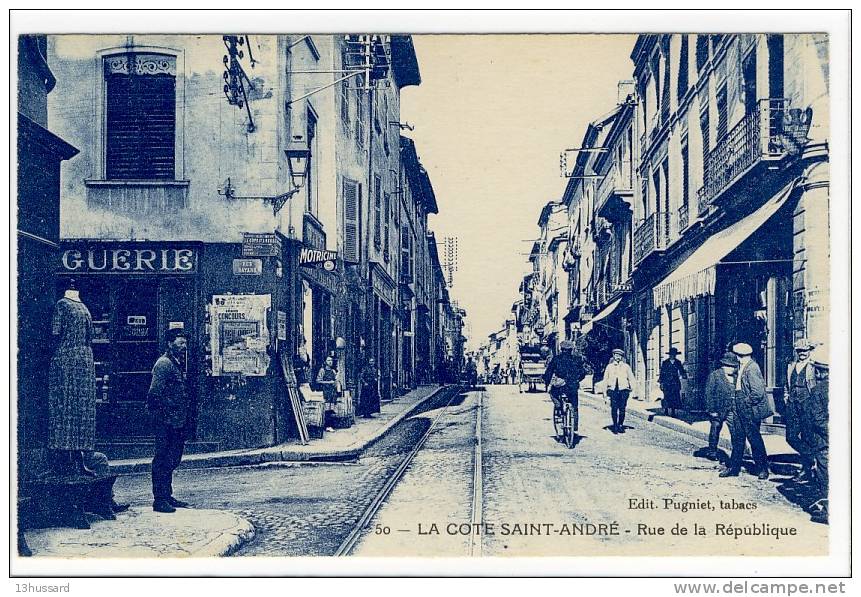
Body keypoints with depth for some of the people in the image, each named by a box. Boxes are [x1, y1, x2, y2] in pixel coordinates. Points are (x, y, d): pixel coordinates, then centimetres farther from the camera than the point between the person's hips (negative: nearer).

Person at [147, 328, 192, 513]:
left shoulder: (178, 364, 17)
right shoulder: (164, 364, -13)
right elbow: (154, 394, -19)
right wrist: (161, 415, -18)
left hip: (177, 422, 9)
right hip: (167, 422, -9)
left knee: (172, 460, 14)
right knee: (162, 460, -4)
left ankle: (167, 496, 22)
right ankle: (159, 500, 0)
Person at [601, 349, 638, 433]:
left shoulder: (626, 366, 11)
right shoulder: (609, 366, 12)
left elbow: (631, 378, 10)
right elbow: (605, 379, 14)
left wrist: (634, 390, 1)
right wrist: (605, 391, 8)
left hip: (623, 390, 0)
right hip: (613, 390, 0)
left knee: (622, 408, -1)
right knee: (614, 408, -7)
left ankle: (620, 425, 10)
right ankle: (615, 425, 0)